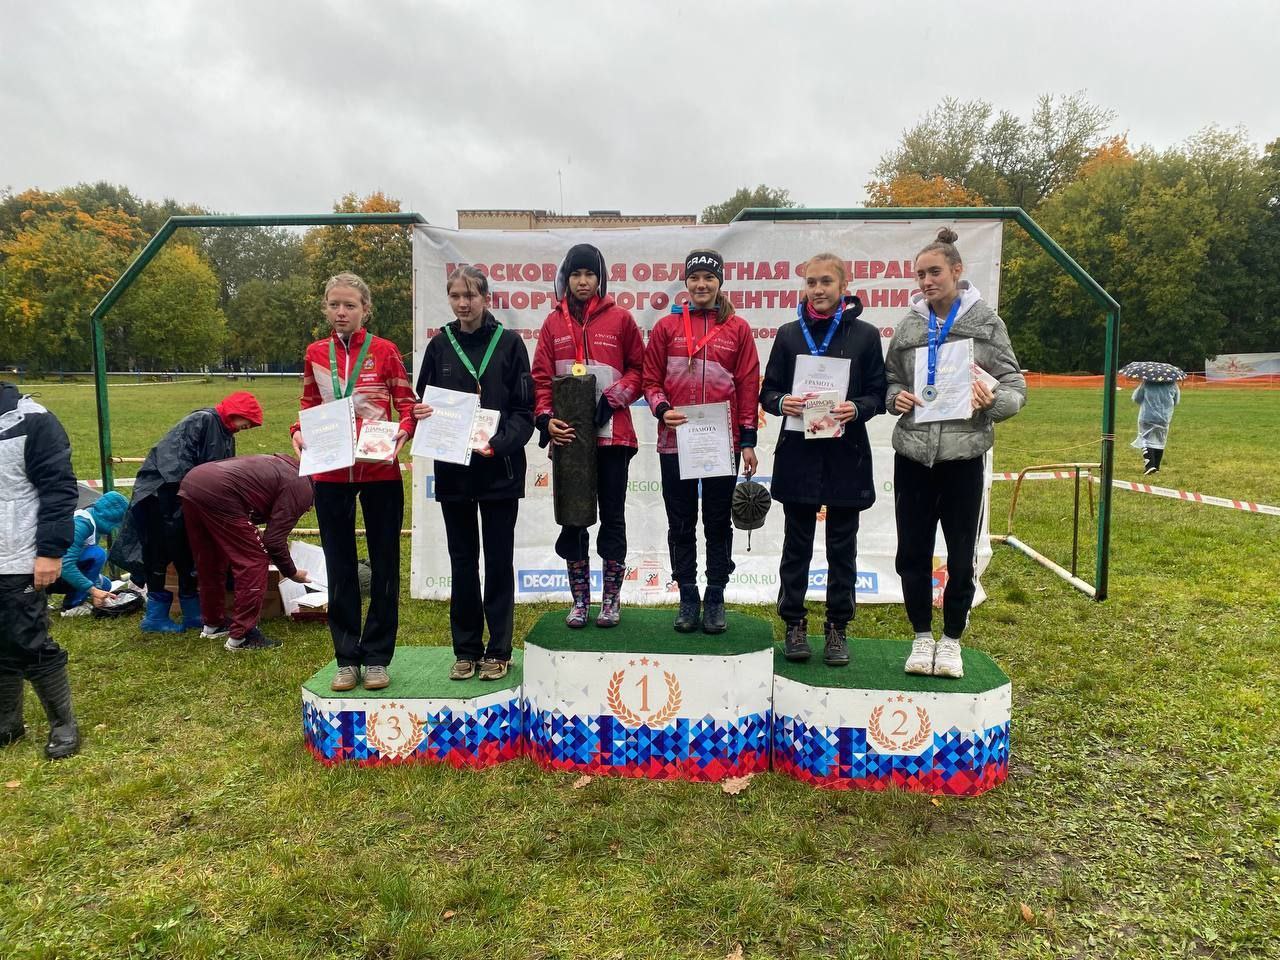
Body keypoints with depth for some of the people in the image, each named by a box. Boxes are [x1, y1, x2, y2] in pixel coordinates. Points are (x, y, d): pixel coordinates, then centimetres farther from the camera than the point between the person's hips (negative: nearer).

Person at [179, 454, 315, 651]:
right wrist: (292, 573, 12)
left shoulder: (283, 465, 26)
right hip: (217, 494, -10)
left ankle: (213, 623, 38)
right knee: (254, 562, 1)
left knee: (209, 562, 23)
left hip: (190, 481, 10)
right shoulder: (303, 489, 0)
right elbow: (274, 541, -3)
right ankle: (241, 636, 4)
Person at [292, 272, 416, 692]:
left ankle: (377, 656, 19)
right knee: (339, 567, 9)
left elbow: (407, 404, 1)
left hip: (380, 472, -2)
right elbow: (309, 406, 16)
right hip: (331, 473, 3)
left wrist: (403, 431, -19)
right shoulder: (315, 354, 7)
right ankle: (347, 657, 21)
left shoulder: (384, 351, -2)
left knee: (384, 564, 6)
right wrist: (299, 432, -4)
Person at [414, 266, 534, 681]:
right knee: (462, 561, 10)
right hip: (452, 470, 3)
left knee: (499, 561, 5)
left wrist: (497, 443, -19)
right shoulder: (439, 345, 8)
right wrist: (421, 414, -10)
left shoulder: (508, 343, 0)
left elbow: (524, 410, -4)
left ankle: (498, 651, 17)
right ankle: (466, 650, 21)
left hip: (499, 470, -2)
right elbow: (424, 402, 13)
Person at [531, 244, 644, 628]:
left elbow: (638, 369, 5)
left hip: (612, 434, -2)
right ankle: (580, 599, 20)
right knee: (572, 518, 7)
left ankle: (611, 598, 19)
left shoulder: (619, 319, 3)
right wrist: (546, 419, -9)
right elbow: (541, 377, 5)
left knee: (612, 516, 6)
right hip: (568, 435, 2)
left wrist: (612, 399, -10)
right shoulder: (554, 322, 8)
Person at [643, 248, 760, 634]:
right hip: (675, 442, 1)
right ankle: (688, 598, 21)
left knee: (718, 523, 9)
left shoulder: (738, 328, 4)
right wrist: (662, 409, -12)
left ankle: (715, 599, 21)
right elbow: (651, 378, 7)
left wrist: (748, 441, 0)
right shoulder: (667, 326, 5)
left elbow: (748, 386, 3)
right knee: (681, 524, 8)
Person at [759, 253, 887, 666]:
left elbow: (879, 394, 3)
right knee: (796, 545, 9)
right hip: (797, 455, 1)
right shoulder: (789, 334, 7)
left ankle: (837, 627, 20)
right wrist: (782, 402, -14)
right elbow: (767, 391, 8)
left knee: (842, 547, 8)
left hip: (846, 455, -1)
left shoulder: (865, 335, 2)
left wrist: (856, 409, -18)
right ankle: (794, 623, 21)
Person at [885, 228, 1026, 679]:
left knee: (960, 557, 8)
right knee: (912, 553, 7)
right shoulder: (909, 325, 5)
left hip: (962, 455, -2)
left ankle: (951, 640, 26)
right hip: (912, 454, 2)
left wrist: (994, 401, -22)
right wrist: (896, 397, -8)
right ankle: (922, 637, 26)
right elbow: (889, 380, 14)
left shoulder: (986, 322, -1)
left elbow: (1015, 384, -1)